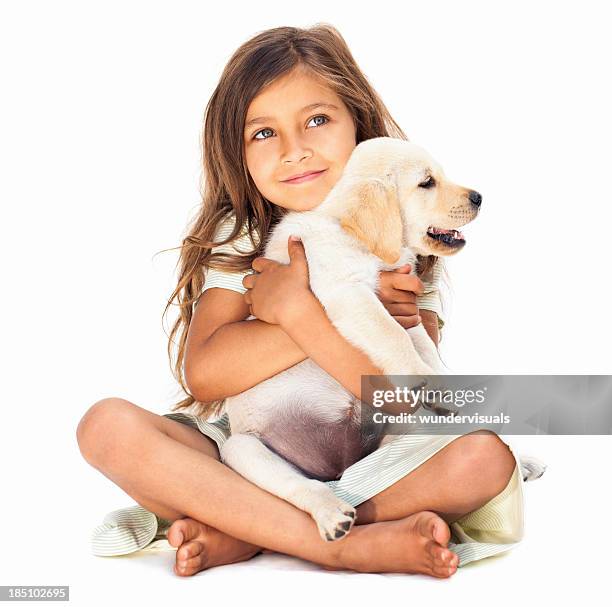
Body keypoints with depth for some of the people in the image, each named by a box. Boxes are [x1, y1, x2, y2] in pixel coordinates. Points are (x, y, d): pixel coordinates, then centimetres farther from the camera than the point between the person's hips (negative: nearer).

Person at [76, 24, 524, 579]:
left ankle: (236, 537, -22)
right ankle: (347, 548, -26)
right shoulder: (239, 237, -1)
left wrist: (291, 306, -21)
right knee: (107, 425, -25)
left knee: (487, 457, -27)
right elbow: (204, 373, -16)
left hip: (359, 466, 0)